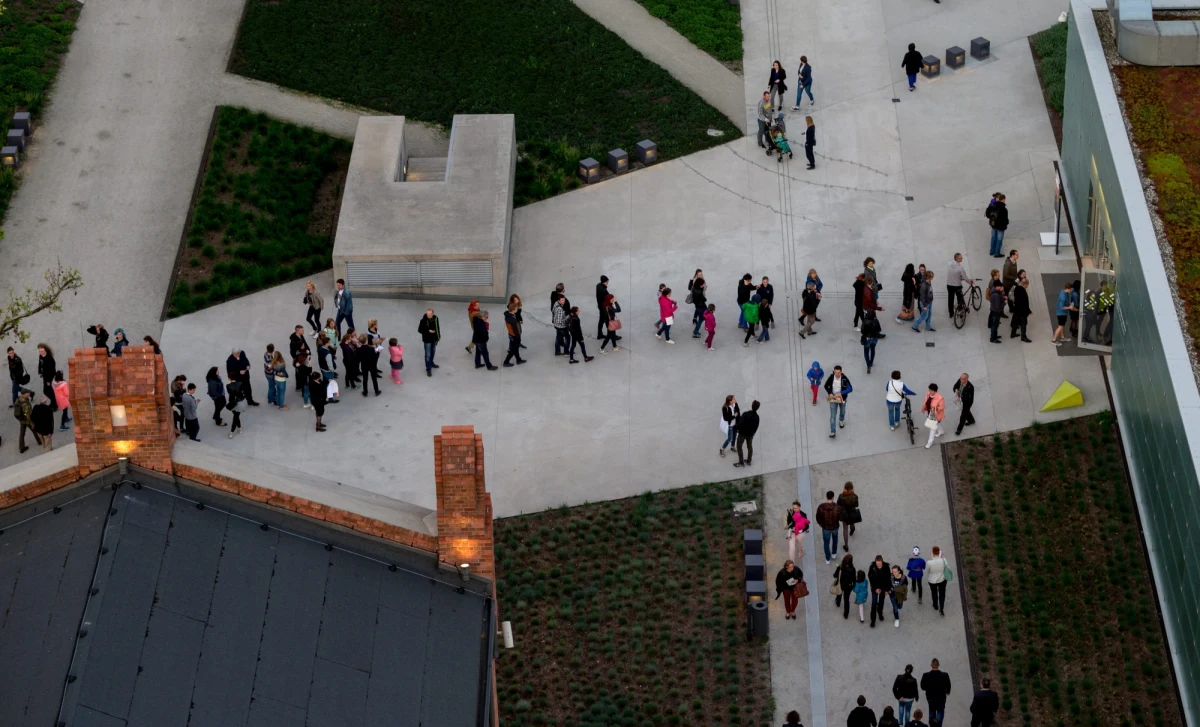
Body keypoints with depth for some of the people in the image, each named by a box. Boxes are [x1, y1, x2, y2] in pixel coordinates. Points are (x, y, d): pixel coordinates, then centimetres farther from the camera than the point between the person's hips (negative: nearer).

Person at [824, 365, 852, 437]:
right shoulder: (831, 377, -18)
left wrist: (841, 393, -32)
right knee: (833, 415, -3)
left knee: (842, 412, 27)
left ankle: (841, 420, 61)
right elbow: (826, 386, -2)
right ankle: (833, 432, 1)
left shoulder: (844, 379, -23)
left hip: (842, 398, 0)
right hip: (833, 399, 0)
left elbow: (850, 389, -23)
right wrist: (830, 393, -18)